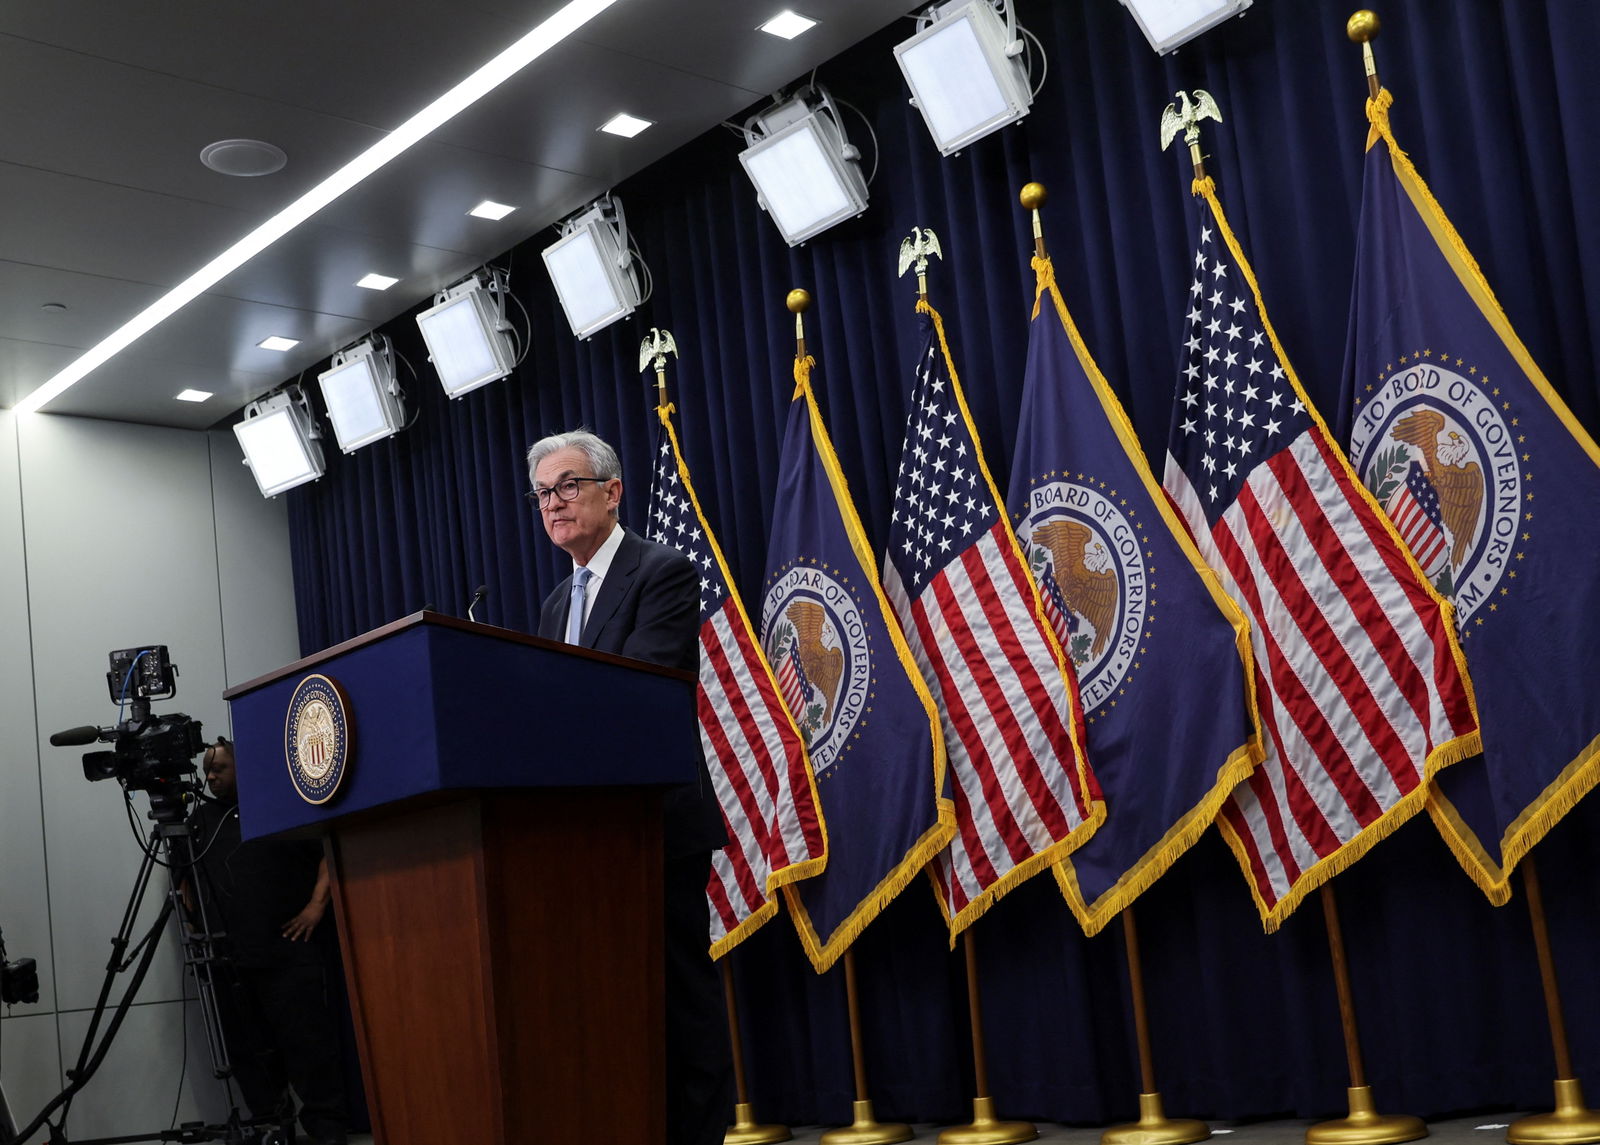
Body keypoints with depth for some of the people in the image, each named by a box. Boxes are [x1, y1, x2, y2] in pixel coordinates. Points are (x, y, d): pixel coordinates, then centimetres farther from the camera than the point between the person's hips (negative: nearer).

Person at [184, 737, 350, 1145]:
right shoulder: (202, 818, 19)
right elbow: (183, 872, 25)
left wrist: (317, 904, -9)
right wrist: (194, 916, 9)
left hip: (288, 952, -4)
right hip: (229, 960, 5)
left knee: (307, 1040, -6)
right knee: (249, 1049, 6)